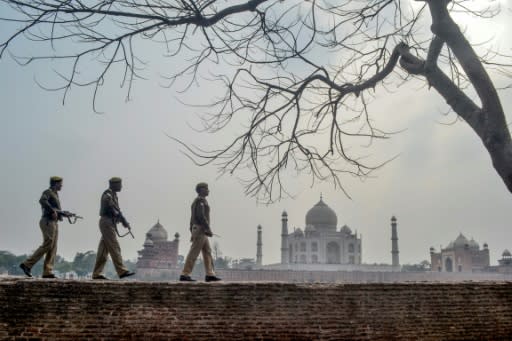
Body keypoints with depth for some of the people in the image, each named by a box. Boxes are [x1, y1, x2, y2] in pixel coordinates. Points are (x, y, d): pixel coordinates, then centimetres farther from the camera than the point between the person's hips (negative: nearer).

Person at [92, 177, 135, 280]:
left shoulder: (113, 194, 19)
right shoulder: (107, 195, -12)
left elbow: (116, 210, 18)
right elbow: (115, 210, -17)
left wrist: (123, 221, 6)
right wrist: (124, 222, -15)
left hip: (110, 224, 10)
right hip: (107, 222, -10)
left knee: (103, 250, 8)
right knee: (114, 247, -12)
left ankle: (97, 273, 10)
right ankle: (122, 271, -13)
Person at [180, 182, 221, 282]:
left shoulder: (196, 201, 21)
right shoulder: (200, 200, -10)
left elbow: (193, 218, 22)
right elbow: (201, 216, -21)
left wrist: (193, 234, 22)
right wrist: (209, 229, -20)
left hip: (197, 230, 10)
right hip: (201, 229, -10)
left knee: (207, 252, 7)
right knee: (194, 253, -9)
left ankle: (210, 275, 5)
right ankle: (185, 275, -7)